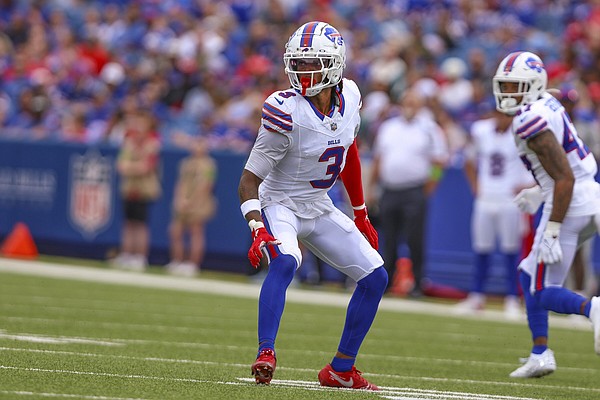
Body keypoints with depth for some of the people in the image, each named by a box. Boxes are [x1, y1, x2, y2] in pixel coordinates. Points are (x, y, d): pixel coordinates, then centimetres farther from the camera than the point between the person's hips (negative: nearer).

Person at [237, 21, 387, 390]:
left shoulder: (349, 98, -6)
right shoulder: (287, 113, -24)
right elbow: (249, 179, -21)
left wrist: (361, 216, 19)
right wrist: (258, 230, -36)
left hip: (320, 208, 7)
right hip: (280, 204, -7)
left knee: (376, 277, 2)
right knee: (284, 261, -36)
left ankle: (341, 369, 10)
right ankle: (266, 353, -40)